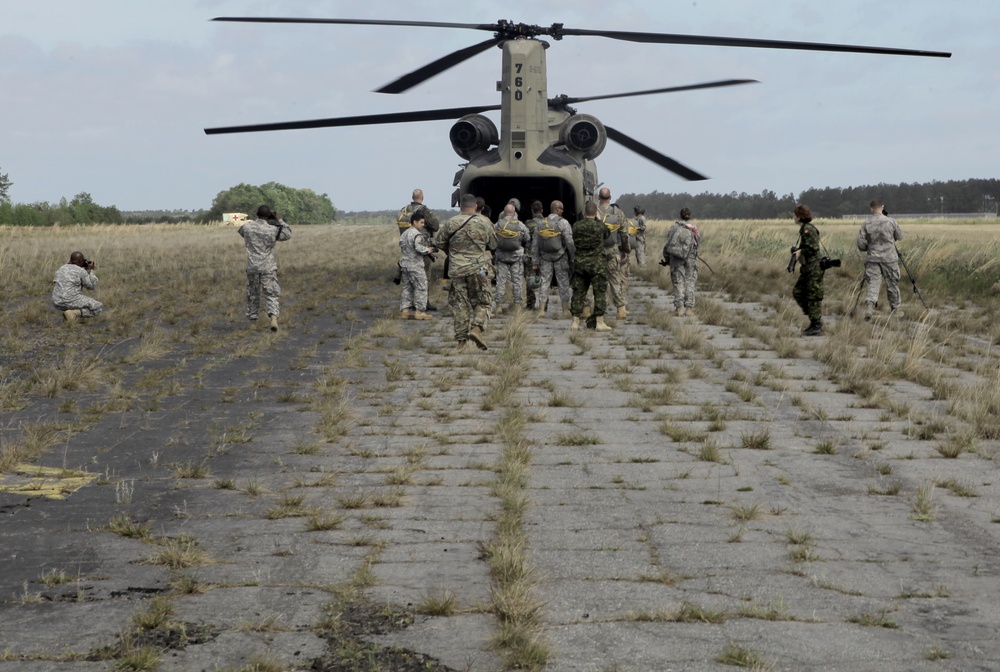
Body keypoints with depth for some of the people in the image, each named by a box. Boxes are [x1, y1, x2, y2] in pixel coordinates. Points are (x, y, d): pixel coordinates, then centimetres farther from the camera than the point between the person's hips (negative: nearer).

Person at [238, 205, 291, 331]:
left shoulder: (247, 227, -3)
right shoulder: (273, 229, -10)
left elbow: (240, 231, 21)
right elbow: (288, 234, 5)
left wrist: (255, 221, 21)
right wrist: (280, 220, 11)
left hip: (252, 267, 2)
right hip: (268, 267, -2)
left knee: (252, 294, 15)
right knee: (271, 294, 0)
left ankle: (252, 318, 22)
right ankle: (273, 317, -18)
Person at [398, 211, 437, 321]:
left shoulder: (404, 234, 14)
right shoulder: (417, 234, -14)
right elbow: (419, 248, -25)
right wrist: (428, 250, -9)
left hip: (404, 264, 9)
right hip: (415, 266, -9)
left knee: (407, 288, 12)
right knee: (421, 287, -2)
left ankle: (404, 310, 11)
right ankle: (420, 311, -2)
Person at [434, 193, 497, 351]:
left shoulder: (451, 223, -2)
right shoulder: (484, 222, -3)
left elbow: (438, 242, 7)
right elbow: (493, 245, 6)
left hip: (457, 270, 1)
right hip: (479, 269, -1)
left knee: (460, 305, 8)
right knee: (482, 303, 7)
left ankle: (462, 339, 7)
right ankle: (477, 328, -17)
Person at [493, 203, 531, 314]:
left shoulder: (497, 225, -6)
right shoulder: (520, 225, -7)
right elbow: (528, 240, 4)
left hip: (501, 256, 1)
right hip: (517, 256, -1)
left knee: (501, 281, 5)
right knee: (517, 281, 6)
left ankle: (498, 305, 5)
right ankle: (518, 304, 7)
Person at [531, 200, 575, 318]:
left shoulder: (540, 224, 5)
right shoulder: (563, 223, -10)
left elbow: (535, 244, 7)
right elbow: (569, 242, -13)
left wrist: (535, 261, 11)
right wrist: (573, 258, -4)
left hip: (545, 258, 4)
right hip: (560, 258, -4)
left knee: (544, 282, 7)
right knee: (564, 283, 5)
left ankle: (541, 310, 3)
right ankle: (565, 310, 7)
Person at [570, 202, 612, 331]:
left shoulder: (576, 226, -2)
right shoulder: (600, 226, -10)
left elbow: (573, 241, 7)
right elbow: (608, 234, 9)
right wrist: (598, 219, 15)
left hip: (579, 262, 3)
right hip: (597, 263, -3)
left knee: (578, 292, 9)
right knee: (600, 292, 3)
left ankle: (575, 322, 11)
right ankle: (599, 322, 2)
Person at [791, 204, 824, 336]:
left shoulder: (808, 229, -16)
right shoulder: (804, 229, 14)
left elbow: (814, 248, -23)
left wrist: (800, 252, -11)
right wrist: (798, 250, 7)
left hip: (814, 267, -11)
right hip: (807, 268, 11)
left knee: (813, 296, -5)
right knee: (797, 293, 14)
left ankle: (817, 327, 1)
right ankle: (815, 319, 18)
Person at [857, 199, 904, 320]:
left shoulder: (866, 224, -3)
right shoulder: (890, 221, -6)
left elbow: (861, 245, -3)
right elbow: (900, 237, 7)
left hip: (872, 259, 0)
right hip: (889, 258, 0)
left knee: (873, 284, -2)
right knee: (892, 284, 13)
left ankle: (869, 308, -21)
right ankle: (895, 309, 24)